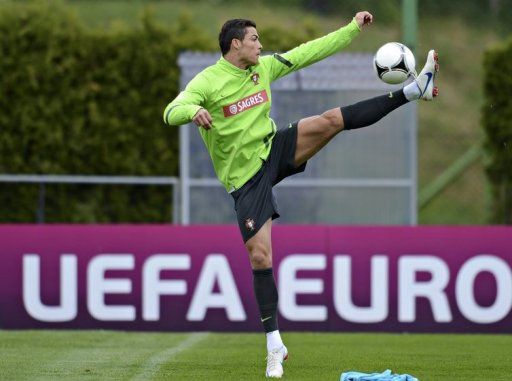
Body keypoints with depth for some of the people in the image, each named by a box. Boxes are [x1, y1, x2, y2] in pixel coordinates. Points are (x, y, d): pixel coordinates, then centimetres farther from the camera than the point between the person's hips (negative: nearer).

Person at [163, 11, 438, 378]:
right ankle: (275, 347, -1)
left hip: (274, 151, 4)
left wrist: (353, 28, 13)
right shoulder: (209, 81, -14)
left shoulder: (264, 67, 3)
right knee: (260, 256, -9)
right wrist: (193, 111, -50)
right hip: (246, 179, -4)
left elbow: (310, 52, 12)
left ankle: (415, 90, -11)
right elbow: (172, 112, -27)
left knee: (330, 120, -15)